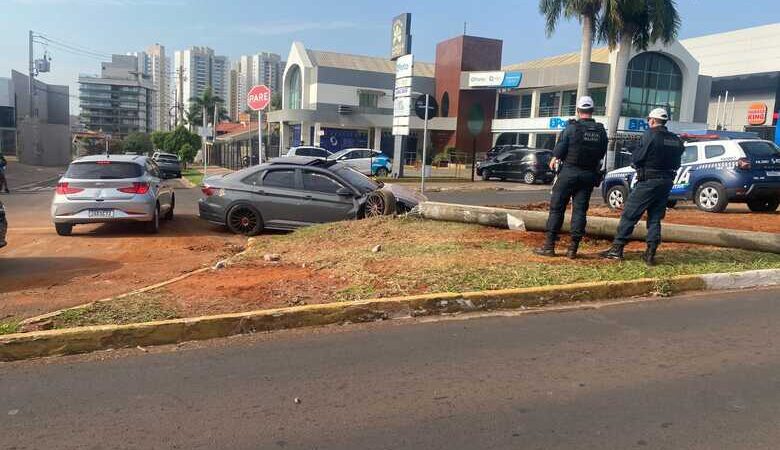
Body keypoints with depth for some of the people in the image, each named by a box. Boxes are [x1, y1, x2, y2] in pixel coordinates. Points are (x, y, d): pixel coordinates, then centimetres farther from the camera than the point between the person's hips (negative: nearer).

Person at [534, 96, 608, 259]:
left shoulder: (571, 128, -10)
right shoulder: (601, 131, 3)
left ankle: (549, 246, 3)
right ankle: (573, 248, 6)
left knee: (557, 208, 2)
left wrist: (555, 159, 11)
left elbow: (560, 149, -8)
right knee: (580, 210, 6)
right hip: (589, 175, 4)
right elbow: (602, 154, 9)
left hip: (569, 172, -4)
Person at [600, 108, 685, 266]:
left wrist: (638, 166, 6)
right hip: (667, 182, 7)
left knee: (629, 215, -1)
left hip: (648, 181, -6)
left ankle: (617, 248, -1)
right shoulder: (676, 140, 11)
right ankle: (650, 254, 8)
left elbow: (636, 159, -12)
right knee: (655, 218, 11)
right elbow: (676, 163, 13)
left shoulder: (650, 135, -10)